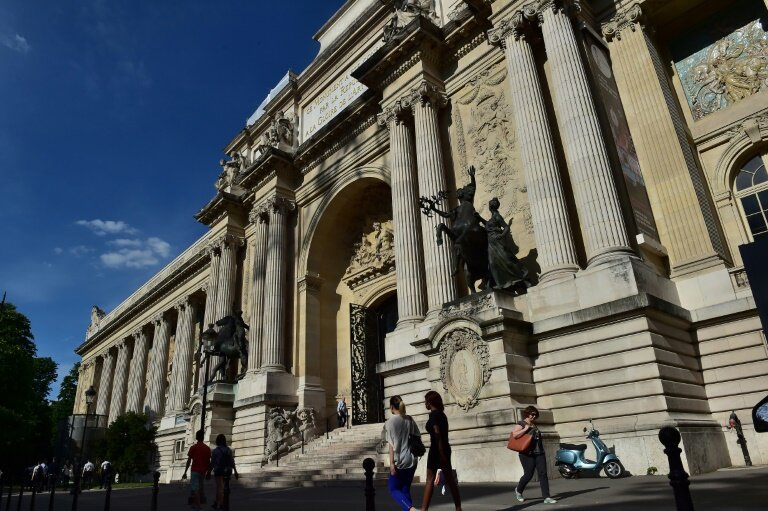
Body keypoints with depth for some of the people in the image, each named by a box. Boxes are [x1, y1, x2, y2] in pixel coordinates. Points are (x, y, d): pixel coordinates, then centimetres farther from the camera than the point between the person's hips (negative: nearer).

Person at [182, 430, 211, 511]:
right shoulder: (207, 448, 3)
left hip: (195, 470, -4)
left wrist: (185, 472, -2)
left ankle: (197, 504, -3)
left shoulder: (193, 448, -6)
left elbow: (189, 461, -7)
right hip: (203, 470, 4)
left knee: (195, 488, 0)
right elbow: (208, 462, 5)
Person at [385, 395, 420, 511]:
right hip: (412, 460, 6)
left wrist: (391, 463, -11)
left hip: (399, 461, -6)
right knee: (405, 490, 15)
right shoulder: (410, 419, 6)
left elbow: (392, 444, -13)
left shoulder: (391, 421, -9)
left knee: (394, 489, 6)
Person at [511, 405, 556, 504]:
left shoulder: (534, 425, 17)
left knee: (543, 474, -3)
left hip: (539, 453, 7)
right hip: (527, 454, -6)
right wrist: (526, 429, -19)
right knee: (528, 475, -2)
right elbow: (514, 434, -21)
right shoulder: (521, 424, -5)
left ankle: (546, 497, -3)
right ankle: (518, 490, 24)